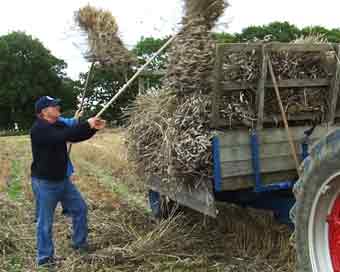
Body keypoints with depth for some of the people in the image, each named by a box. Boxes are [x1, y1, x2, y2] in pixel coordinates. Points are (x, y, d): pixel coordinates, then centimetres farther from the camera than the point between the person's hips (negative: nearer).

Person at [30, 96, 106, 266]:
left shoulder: (58, 125, 6)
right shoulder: (38, 129, -21)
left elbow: (75, 137, 9)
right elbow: (62, 136, -35)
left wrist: (93, 128, -8)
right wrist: (87, 124, -31)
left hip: (62, 179, 9)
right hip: (45, 182, -8)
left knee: (80, 208, 15)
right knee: (45, 221, 2)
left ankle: (80, 243, 32)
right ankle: (44, 257, 17)